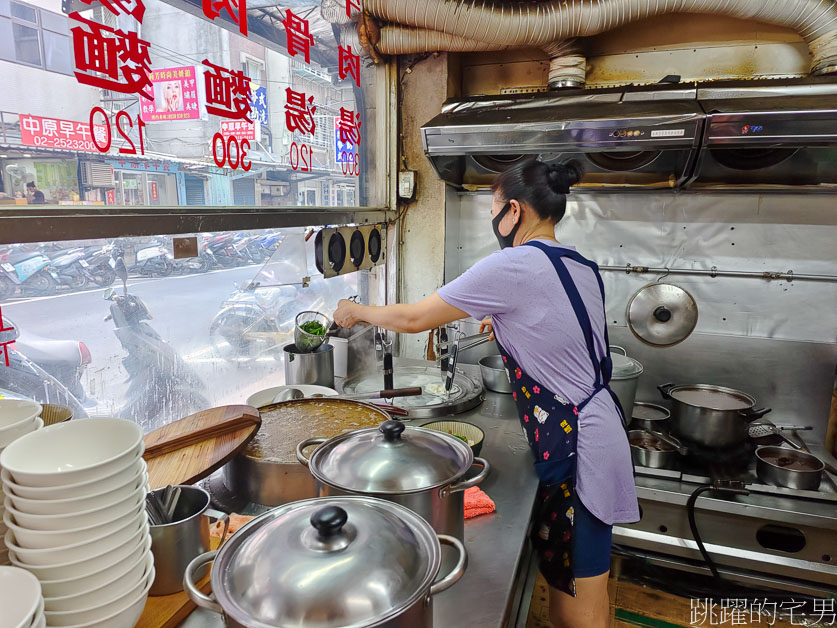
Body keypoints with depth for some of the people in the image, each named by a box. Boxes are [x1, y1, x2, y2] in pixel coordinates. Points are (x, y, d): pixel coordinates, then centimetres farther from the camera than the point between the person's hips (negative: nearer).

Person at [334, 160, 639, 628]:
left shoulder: (512, 266, -19)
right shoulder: (582, 267, 7)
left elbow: (415, 317, -11)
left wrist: (358, 311, 5)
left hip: (575, 444, -9)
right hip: (596, 425, 9)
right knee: (563, 575, 22)